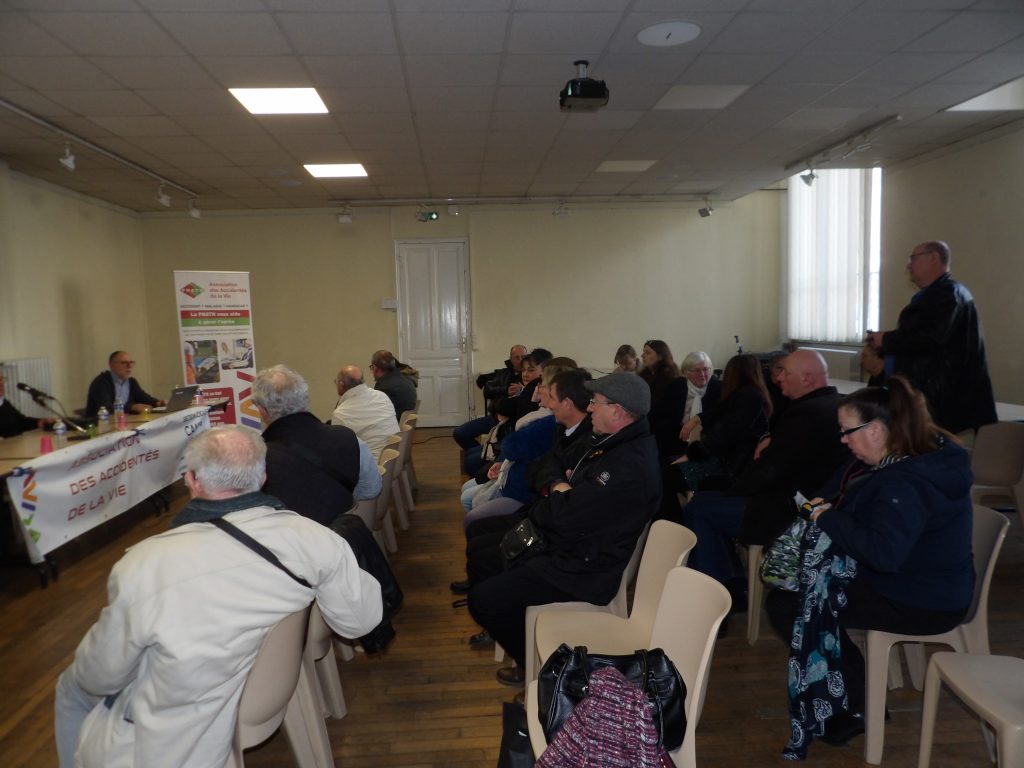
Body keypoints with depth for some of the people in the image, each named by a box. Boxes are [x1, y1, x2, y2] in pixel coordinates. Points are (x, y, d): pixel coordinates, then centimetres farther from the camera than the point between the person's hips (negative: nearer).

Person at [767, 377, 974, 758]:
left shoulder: (905, 484, -29)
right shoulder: (927, 452, 2)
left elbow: (884, 552, -38)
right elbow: (868, 513, 13)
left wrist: (831, 520, -23)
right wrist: (831, 508, -4)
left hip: (921, 604, -10)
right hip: (919, 578, 10)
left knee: (785, 606, -7)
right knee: (792, 584, 14)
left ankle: (858, 703, 10)